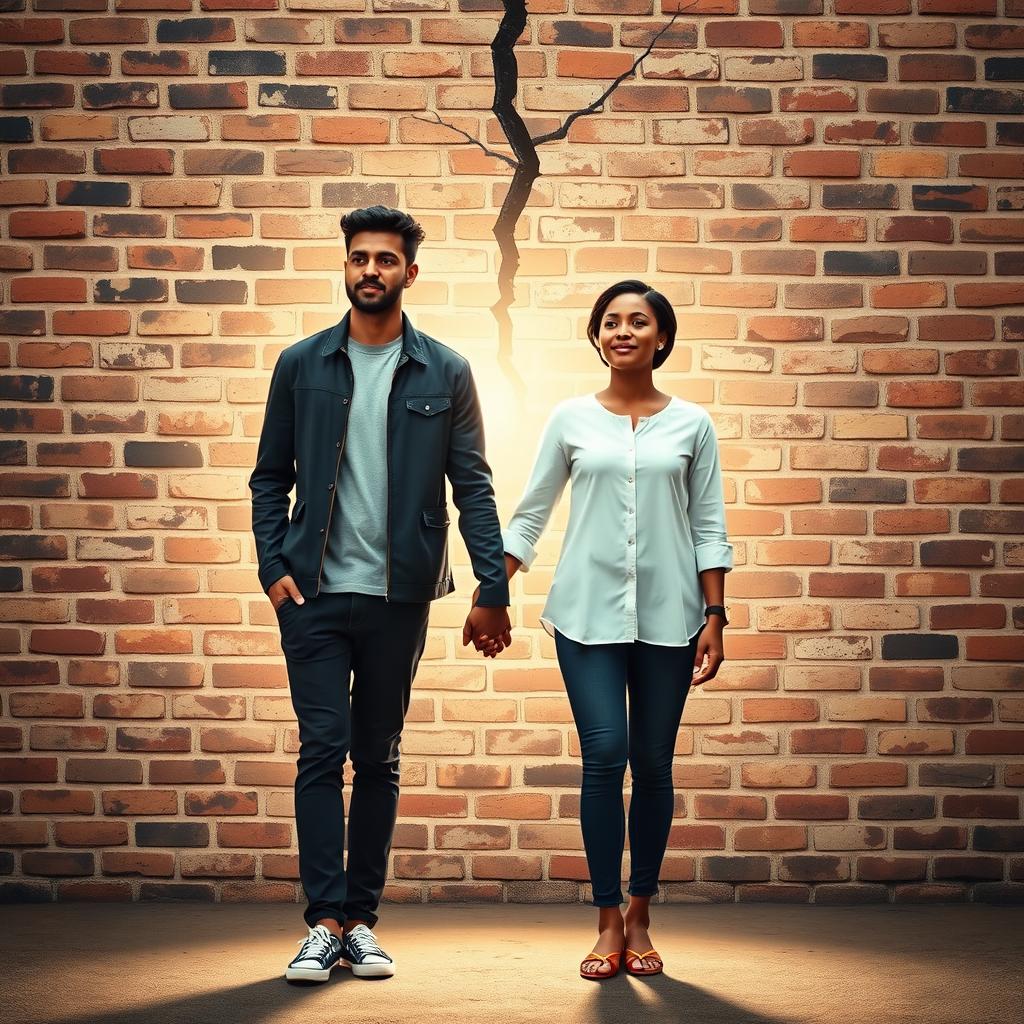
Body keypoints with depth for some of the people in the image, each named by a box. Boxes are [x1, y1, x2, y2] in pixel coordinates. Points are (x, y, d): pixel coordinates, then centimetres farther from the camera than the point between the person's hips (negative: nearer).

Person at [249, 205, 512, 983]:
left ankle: (361, 921, 17)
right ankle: (325, 923, 0)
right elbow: (271, 477, 7)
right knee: (322, 750, -5)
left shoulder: (445, 373, 2)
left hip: (399, 596, 0)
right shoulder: (301, 365, 4)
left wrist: (493, 588, -6)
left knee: (378, 760, 9)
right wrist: (272, 566, -6)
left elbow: (473, 488, 1)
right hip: (314, 593, 0)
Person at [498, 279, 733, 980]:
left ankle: (639, 916, 18)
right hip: (588, 609, -1)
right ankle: (608, 923, 2)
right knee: (604, 757, -9)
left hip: (666, 614, 1)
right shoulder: (572, 419, 7)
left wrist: (715, 618, 1)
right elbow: (530, 515, 10)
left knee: (653, 764, 4)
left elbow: (709, 529, 7)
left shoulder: (691, 424, 7)